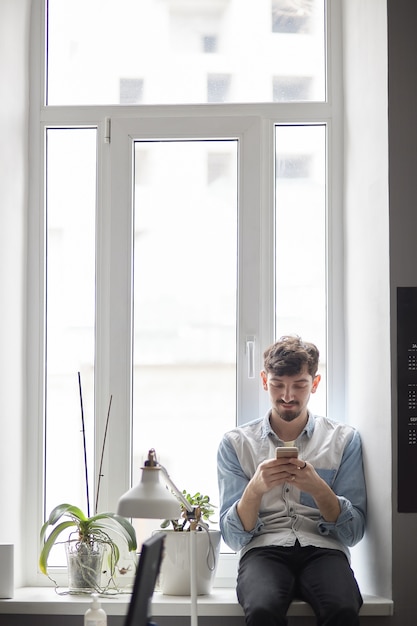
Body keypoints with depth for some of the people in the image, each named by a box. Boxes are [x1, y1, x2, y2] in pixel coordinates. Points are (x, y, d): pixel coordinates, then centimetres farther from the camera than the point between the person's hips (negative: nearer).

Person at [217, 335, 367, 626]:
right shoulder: (236, 443, 11)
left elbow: (353, 532, 6)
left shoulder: (344, 439, 11)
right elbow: (233, 537, 5)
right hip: (263, 550, 0)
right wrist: (255, 489, -15)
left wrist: (318, 488, -13)